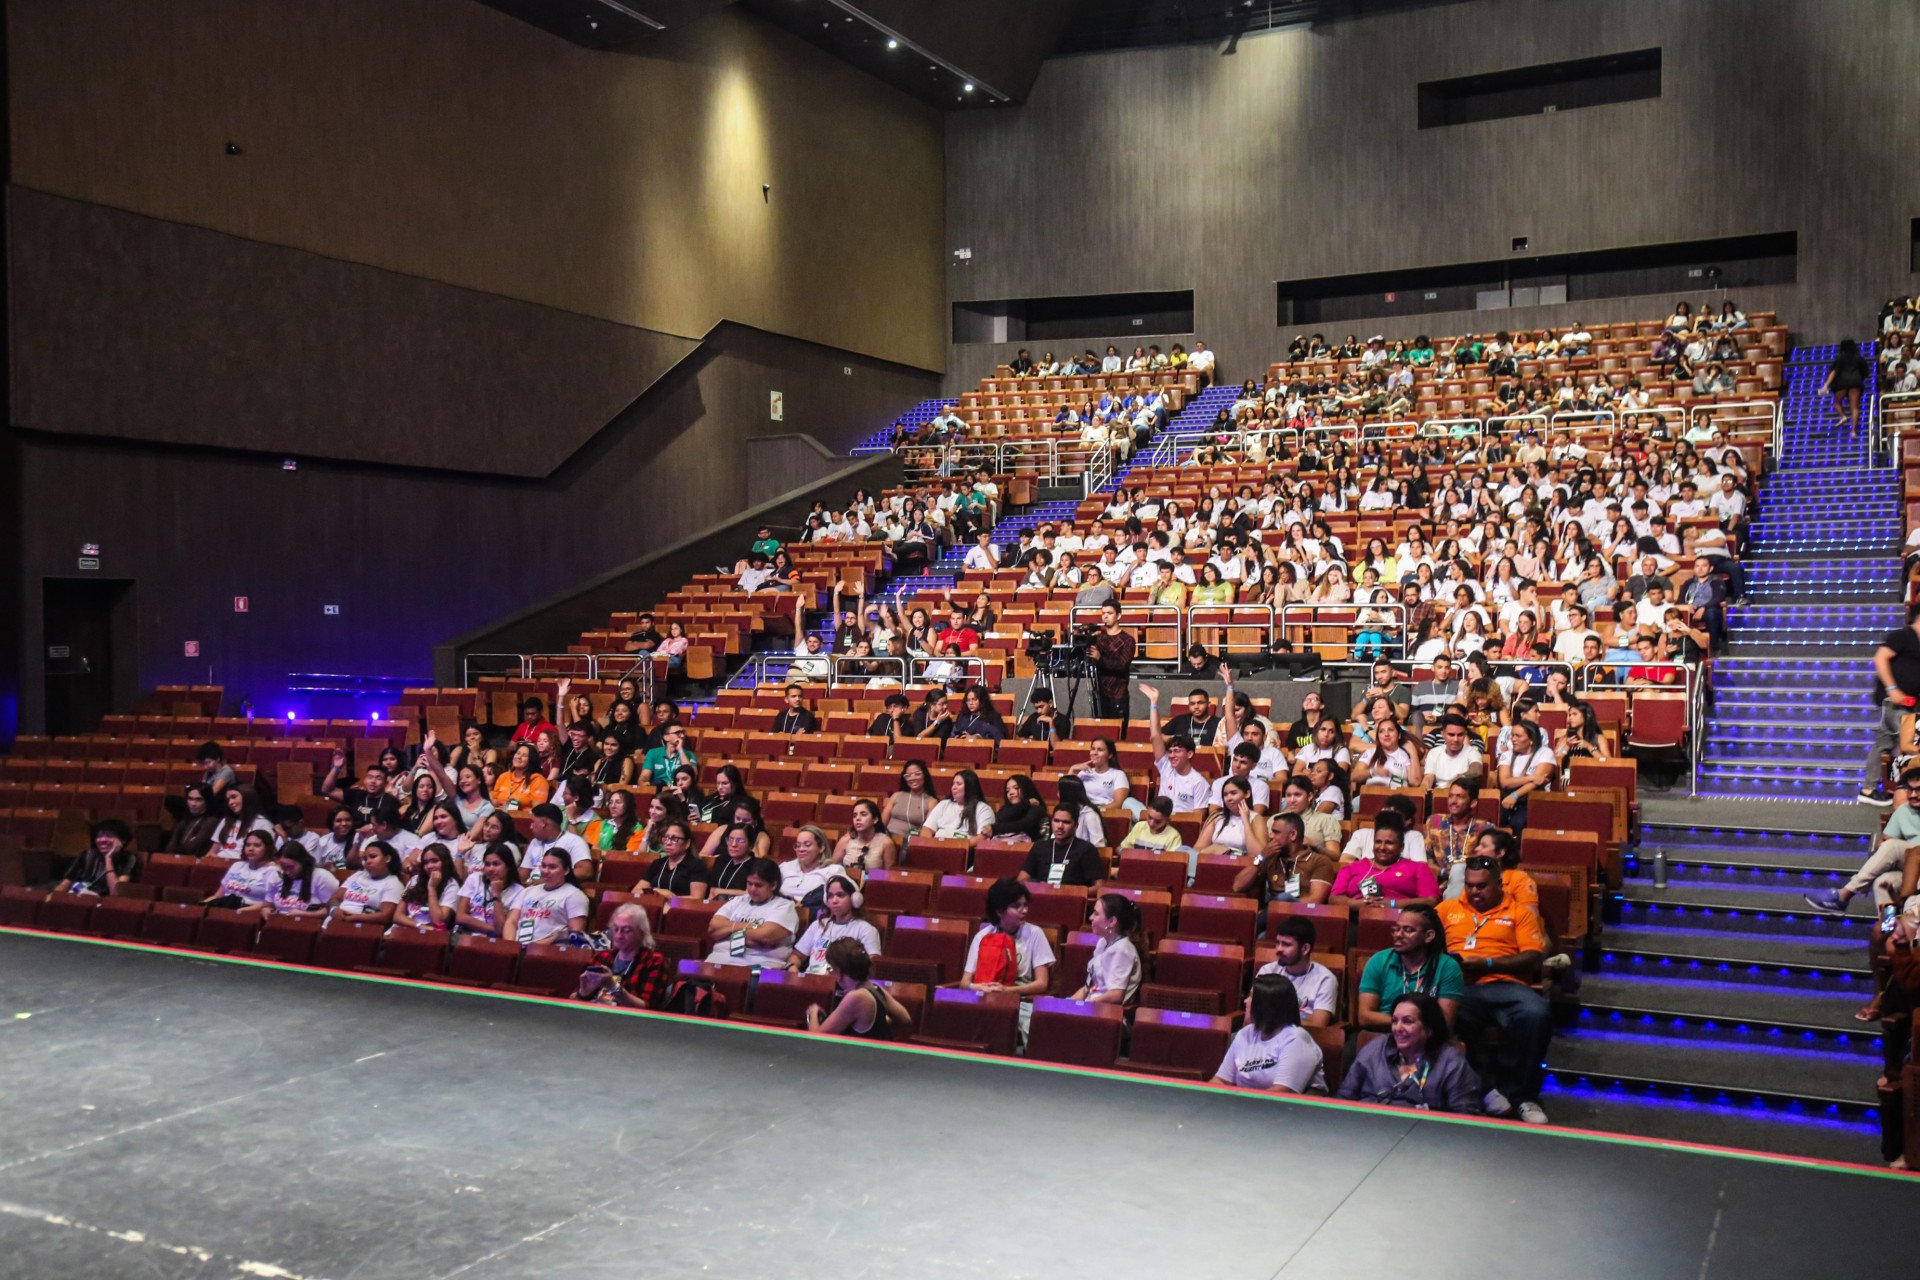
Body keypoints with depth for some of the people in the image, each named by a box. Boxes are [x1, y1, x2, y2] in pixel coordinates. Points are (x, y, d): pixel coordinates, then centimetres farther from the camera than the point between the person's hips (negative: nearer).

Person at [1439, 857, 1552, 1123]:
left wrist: (1488, 964, -6)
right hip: (1460, 987, 0)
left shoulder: (1519, 912, 19)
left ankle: (1522, 1094, -14)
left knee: (1536, 1014, -34)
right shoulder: (1449, 909, 26)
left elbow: (1534, 957, 7)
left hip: (1505, 985, 0)